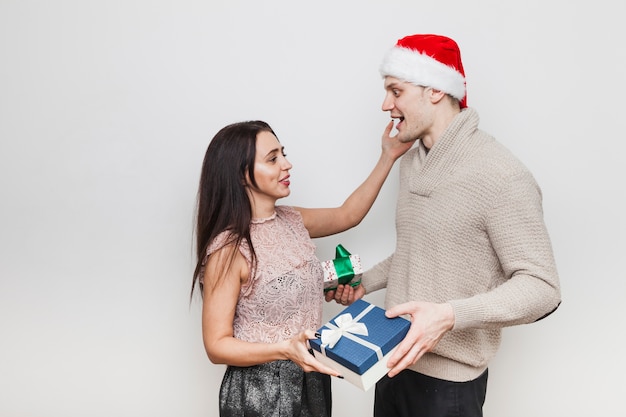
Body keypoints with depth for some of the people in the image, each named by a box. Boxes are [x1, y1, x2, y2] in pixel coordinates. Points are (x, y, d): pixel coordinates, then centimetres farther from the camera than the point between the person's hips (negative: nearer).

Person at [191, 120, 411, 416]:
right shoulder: (228, 248, -21)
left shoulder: (292, 221, 0)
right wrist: (285, 349, -33)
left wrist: (388, 156, 11)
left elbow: (347, 215, 15)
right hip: (261, 391, -7)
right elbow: (217, 345, -18)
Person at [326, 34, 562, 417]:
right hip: (396, 358, 7)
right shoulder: (412, 163, 7)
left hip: (449, 378, -7)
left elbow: (541, 287, -21)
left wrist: (450, 315, -32)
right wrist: (365, 282, 8)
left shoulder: (501, 176, -20)